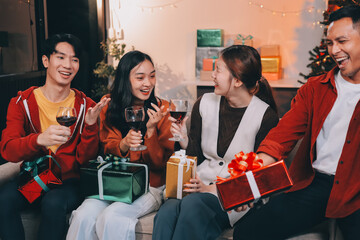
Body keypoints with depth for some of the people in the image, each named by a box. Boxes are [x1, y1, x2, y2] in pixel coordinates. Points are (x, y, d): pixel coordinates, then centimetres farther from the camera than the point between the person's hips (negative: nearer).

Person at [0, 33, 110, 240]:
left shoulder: (85, 106, 1)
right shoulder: (22, 102, 2)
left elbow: (86, 159, -3)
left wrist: (90, 125, -21)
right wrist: (39, 140, -34)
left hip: (69, 181, -1)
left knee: (54, 203, -33)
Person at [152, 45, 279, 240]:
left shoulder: (266, 116, -6)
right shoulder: (204, 104, 7)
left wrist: (215, 189, -15)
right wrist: (185, 141, -9)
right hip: (201, 184, 4)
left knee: (192, 205, -34)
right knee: (167, 211, -29)